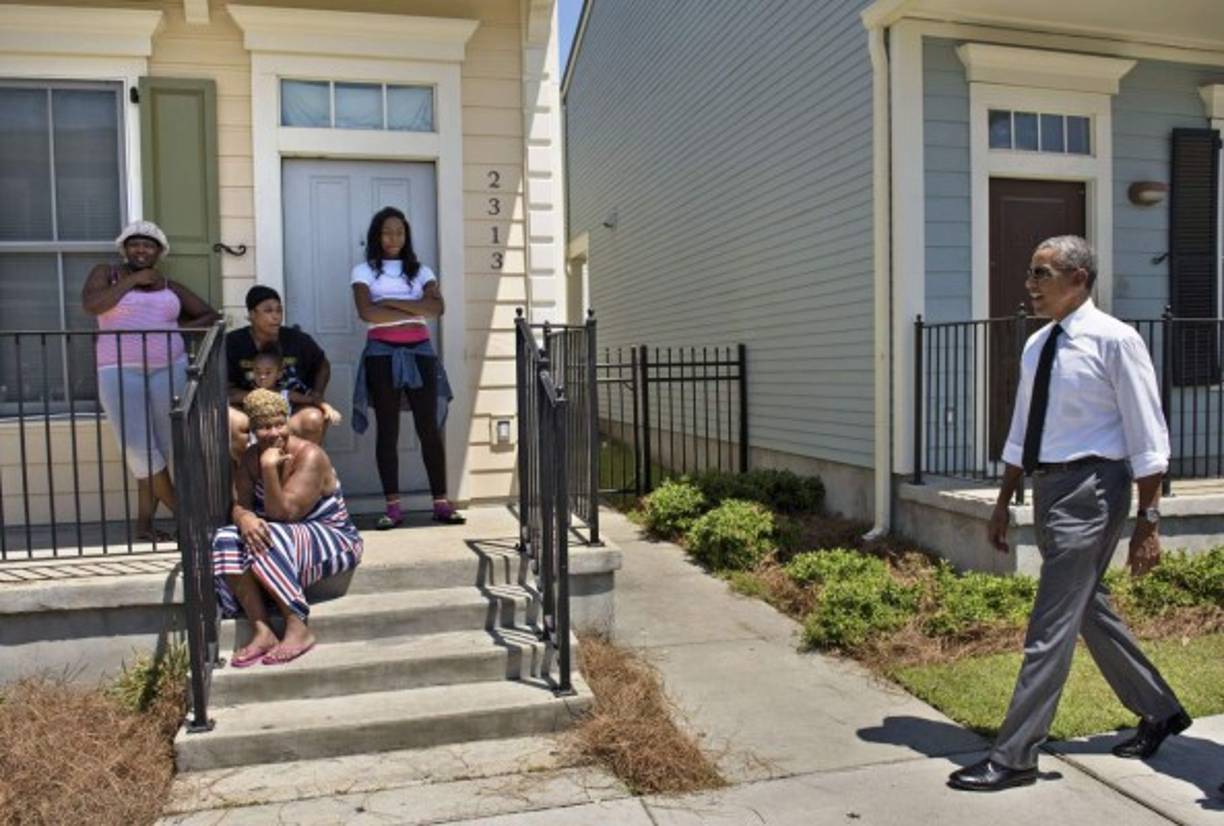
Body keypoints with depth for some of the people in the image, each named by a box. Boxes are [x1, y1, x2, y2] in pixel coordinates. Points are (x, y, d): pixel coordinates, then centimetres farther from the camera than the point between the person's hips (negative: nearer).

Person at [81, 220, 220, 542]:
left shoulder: (170, 287, 16)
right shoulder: (107, 273, 10)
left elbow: (211, 316, 18)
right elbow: (91, 305, -9)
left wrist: (180, 329, 3)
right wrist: (133, 280, -7)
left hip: (169, 369, 3)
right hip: (121, 371, -2)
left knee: (161, 447, 1)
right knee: (138, 447, -10)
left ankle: (144, 522, 10)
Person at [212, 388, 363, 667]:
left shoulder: (309, 456, -20)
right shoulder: (251, 458, 2)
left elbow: (283, 513, -25)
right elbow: (240, 505, -2)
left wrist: (270, 468, -31)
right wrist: (245, 518, -26)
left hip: (333, 539, -7)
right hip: (285, 536, 7)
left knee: (271, 542, -33)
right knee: (227, 540, -19)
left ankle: (298, 629, -25)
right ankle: (261, 631, -23)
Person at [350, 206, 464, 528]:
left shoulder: (420, 270, 14)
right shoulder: (364, 271, 7)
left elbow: (437, 307, -4)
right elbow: (366, 312, -11)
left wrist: (392, 302, -9)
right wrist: (414, 311, -6)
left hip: (420, 351, 2)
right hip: (382, 353, -2)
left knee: (429, 427, -1)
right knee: (387, 429, -1)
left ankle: (441, 503, 2)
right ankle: (393, 506, 2)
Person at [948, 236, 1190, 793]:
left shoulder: (1114, 340, -11)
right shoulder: (1038, 344, 11)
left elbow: (1147, 437, -11)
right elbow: (1022, 433, 16)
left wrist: (1148, 519, -13)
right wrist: (1004, 503, 16)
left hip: (1090, 489, -8)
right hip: (1048, 487, 9)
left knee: (1051, 627, -5)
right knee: (1089, 611, 20)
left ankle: (1014, 756, 4)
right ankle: (1160, 711, 41)